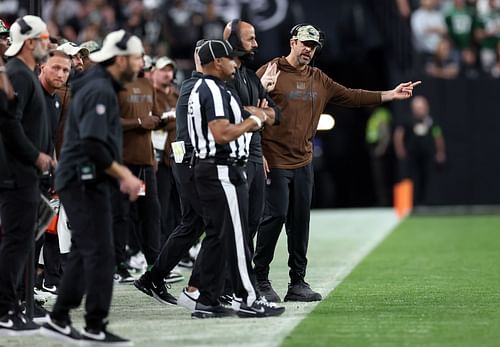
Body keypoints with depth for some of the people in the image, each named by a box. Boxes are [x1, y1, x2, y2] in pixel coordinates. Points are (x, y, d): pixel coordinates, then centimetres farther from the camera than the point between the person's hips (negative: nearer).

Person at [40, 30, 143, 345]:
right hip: (85, 181, -11)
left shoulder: (103, 87, 16)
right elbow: (93, 145, -25)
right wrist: (124, 175, -17)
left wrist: (122, 173, 15)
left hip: (85, 181, 11)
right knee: (101, 254, -8)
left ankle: (58, 319, 18)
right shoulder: (100, 91, -17)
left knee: (85, 252, 14)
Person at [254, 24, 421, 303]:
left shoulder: (319, 80, 15)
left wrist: (390, 95, 9)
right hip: (274, 162, -7)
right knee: (274, 216, -9)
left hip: (304, 164, 7)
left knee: (300, 222, 7)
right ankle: (260, 280, 0)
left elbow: (349, 96, 16)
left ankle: (298, 283, 12)